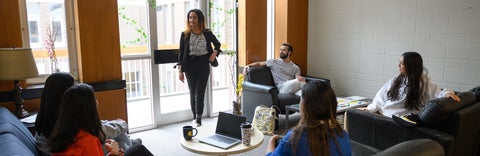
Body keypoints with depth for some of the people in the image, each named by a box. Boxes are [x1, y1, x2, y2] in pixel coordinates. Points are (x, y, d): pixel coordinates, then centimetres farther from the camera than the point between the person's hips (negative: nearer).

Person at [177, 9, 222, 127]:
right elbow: (181, 52, 1)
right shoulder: (185, 34, -1)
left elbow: (217, 44, 18)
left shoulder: (207, 33, 1)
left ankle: (198, 119, 0)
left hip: (203, 65, -1)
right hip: (190, 66, 1)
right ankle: (195, 117, 23)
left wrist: (214, 53, -1)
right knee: (193, 94, 9)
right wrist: (180, 70, -3)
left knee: (199, 94, -5)